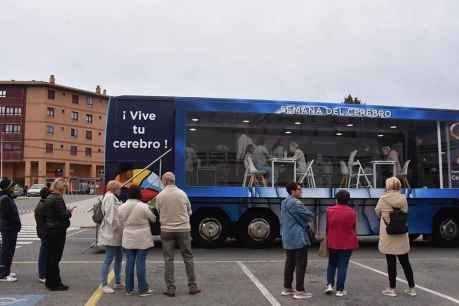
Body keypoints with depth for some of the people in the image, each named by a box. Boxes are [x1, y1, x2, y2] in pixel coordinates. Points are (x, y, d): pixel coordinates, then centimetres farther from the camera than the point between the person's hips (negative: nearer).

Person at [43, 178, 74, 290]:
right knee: (55, 257, -3)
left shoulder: (48, 198, 11)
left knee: (50, 256, 16)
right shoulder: (58, 199, -18)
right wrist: (69, 212, -2)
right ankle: (55, 284, 4)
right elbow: (62, 215, -22)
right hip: (58, 230, -9)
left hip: (49, 229, 9)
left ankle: (49, 282, 26)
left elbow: (44, 214, 17)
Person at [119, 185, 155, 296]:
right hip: (142, 240, -4)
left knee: (129, 262, 10)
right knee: (141, 263, 0)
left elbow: (122, 222, 3)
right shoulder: (143, 207, -14)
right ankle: (143, 289, 8)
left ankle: (129, 289, 18)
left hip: (128, 239, 4)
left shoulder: (122, 207, 0)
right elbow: (153, 219, -2)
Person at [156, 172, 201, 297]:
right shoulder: (182, 194, -4)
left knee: (168, 259, 8)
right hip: (183, 229, 1)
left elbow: (159, 213, 3)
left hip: (166, 230, 0)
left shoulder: (160, 196, -6)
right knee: (188, 258, 10)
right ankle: (192, 286, 13)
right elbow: (189, 211, 6)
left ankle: (170, 288, 9)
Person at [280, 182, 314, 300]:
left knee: (290, 263, 14)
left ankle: (287, 288, 20)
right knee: (301, 264, -4)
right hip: (298, 238, -10)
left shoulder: (285, 202, 14)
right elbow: (309, 216, -13)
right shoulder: (295, 203, -18)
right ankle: (300, 291, -2)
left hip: (288, 238, 10)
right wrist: (305, 222, 9)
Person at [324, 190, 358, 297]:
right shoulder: (352, 212, -7)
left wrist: (327, 239, 15)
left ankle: (329, 285, 8)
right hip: (347, 243, -1)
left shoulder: (330, 211, -6)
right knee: (342, 266, 5)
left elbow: (327, 227, 1)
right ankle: (340, 290, 7)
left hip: (332, 242, 1)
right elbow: (353, 228, 2)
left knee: (332, 264, 18)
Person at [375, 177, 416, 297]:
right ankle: (411, 288, 21)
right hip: (402, 235, 3)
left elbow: (377, 212, 3)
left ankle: (392, 289, 12)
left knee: (391, 262, 4)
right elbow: (405, 212, 5)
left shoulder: (383, 199, -8)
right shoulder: (403, 198, -1)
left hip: (387, 234, -3)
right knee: (405, 262, 13)